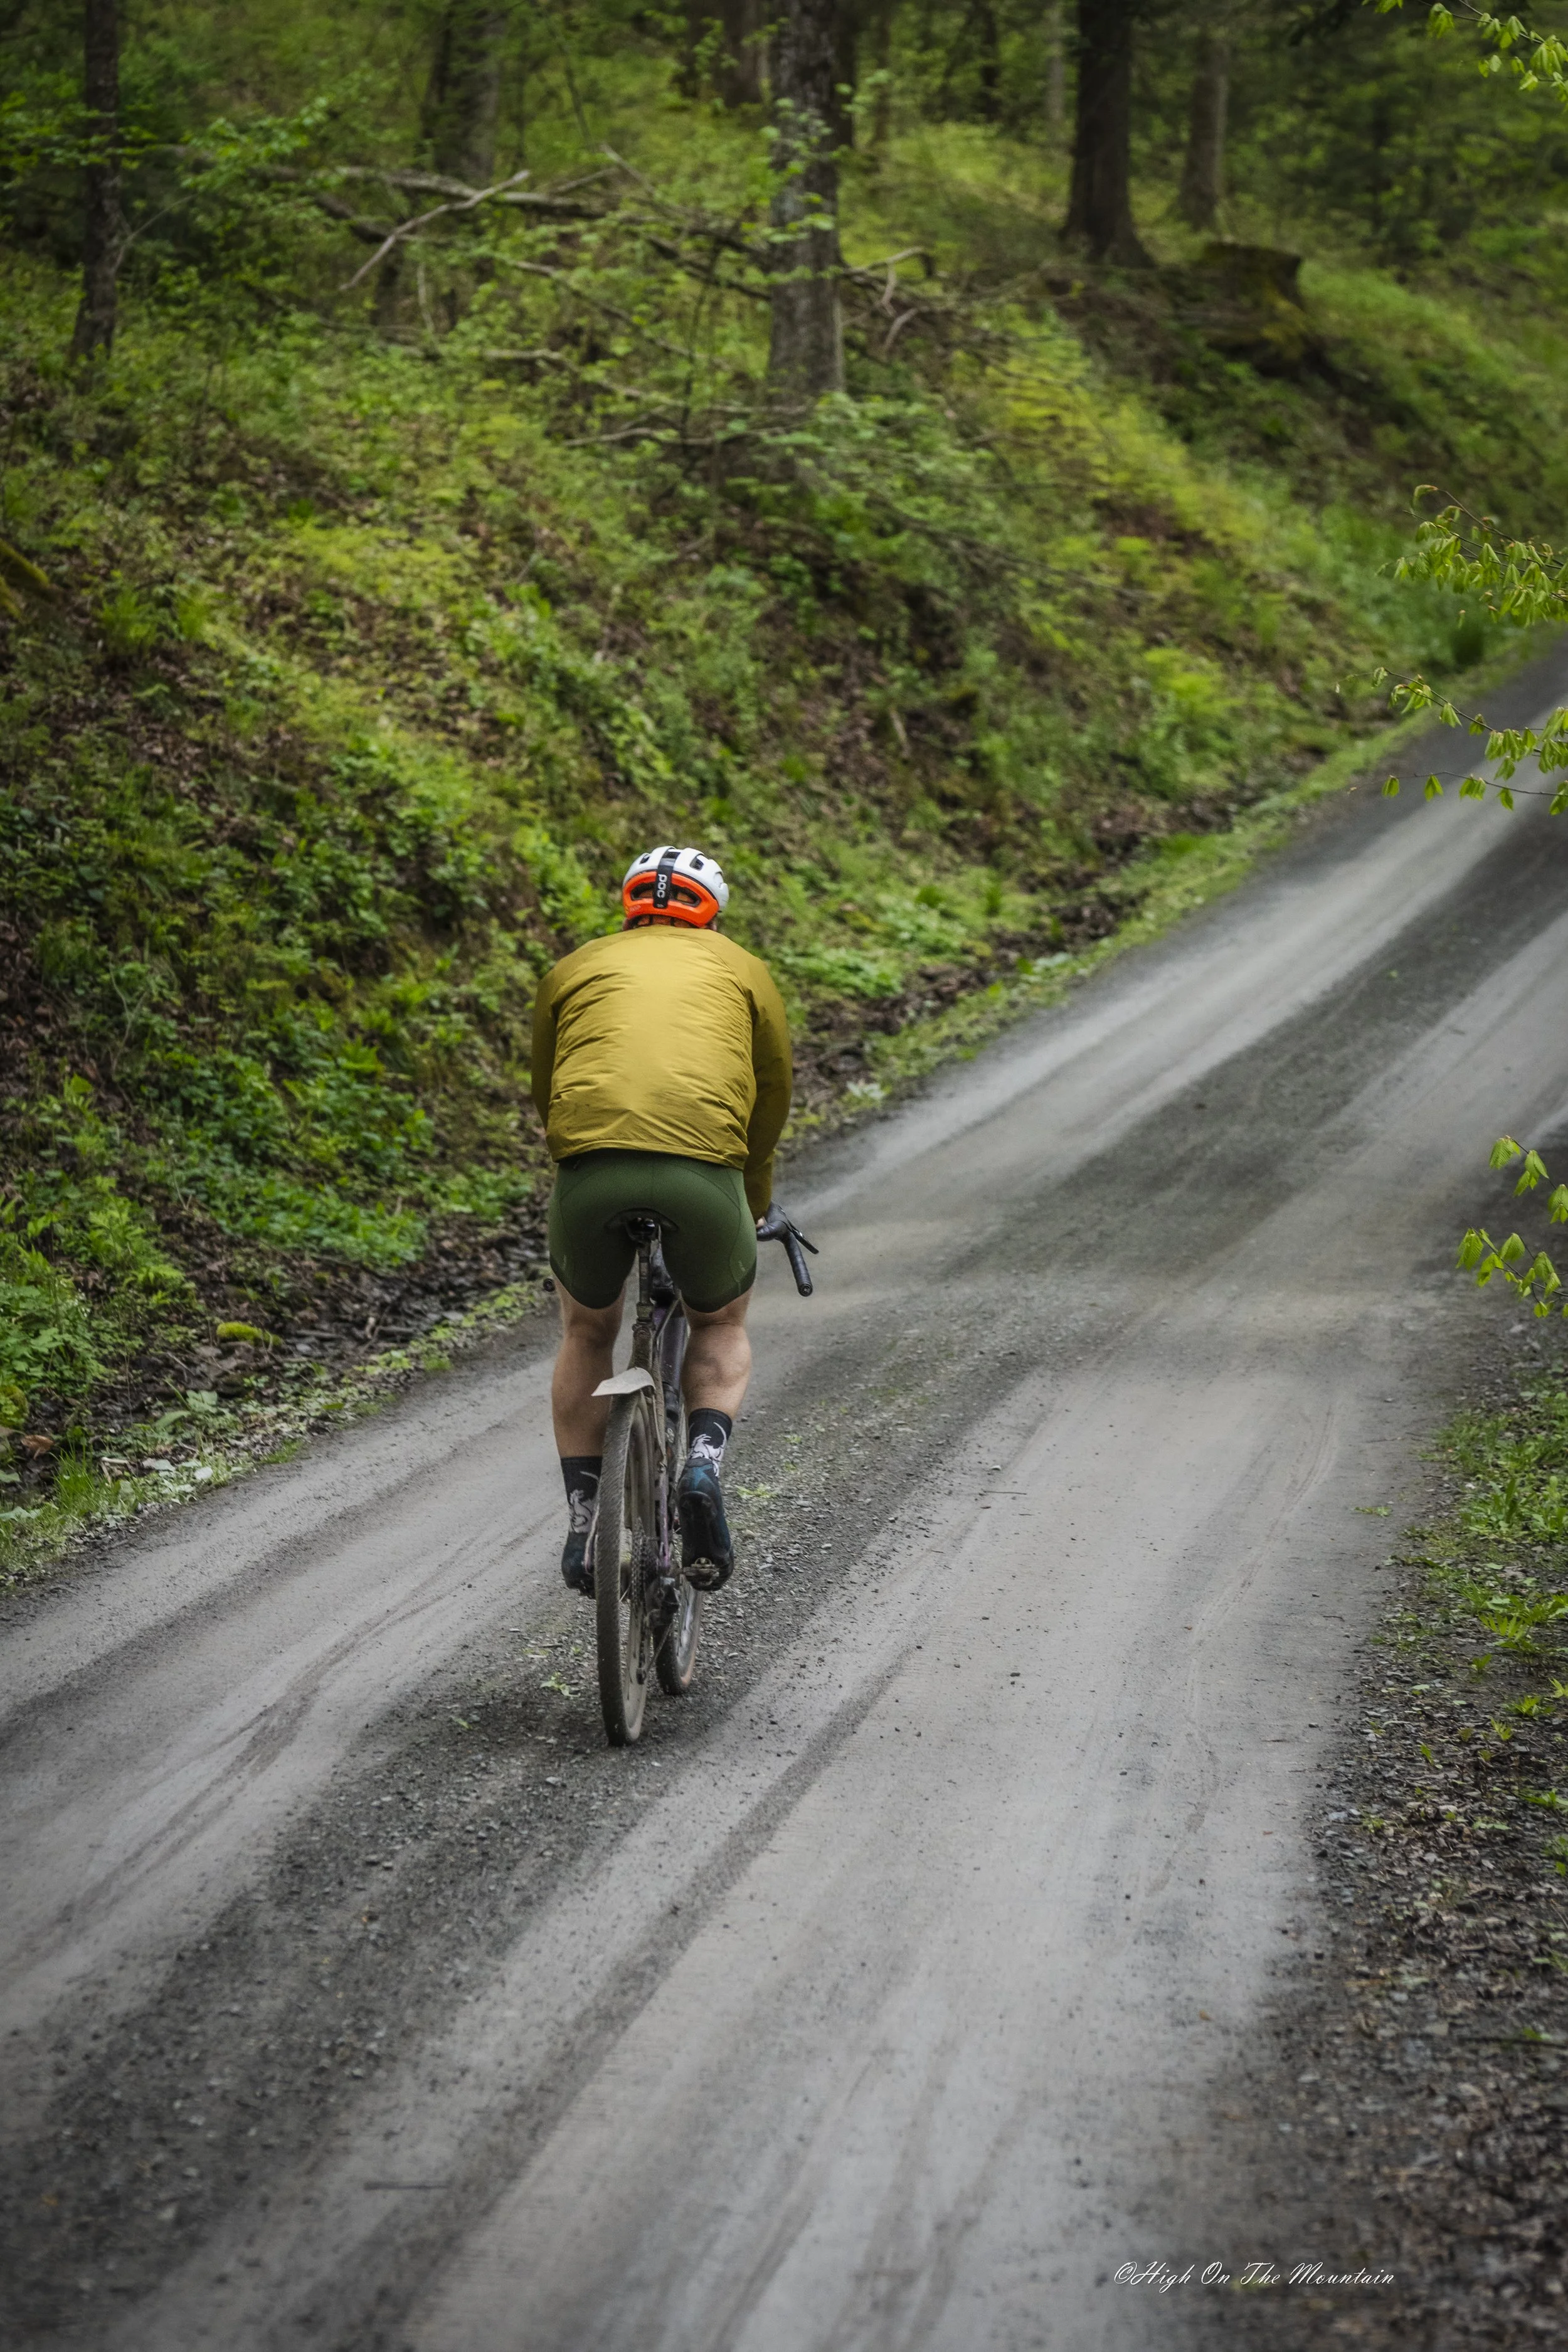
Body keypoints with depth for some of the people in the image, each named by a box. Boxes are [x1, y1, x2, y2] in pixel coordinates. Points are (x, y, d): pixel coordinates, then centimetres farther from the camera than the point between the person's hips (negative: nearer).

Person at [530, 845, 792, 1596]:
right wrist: (753, 1206, 44)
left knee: (587, 1333, 26)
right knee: (722, 1324, 26)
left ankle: (582, 1520, 19)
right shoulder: (742, 969, 25)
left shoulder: (575, 968, 27)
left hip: (589, 1165, 1)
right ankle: (704, 1462, 1)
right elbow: (771, 1101, 30)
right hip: (703, 1167, -1)